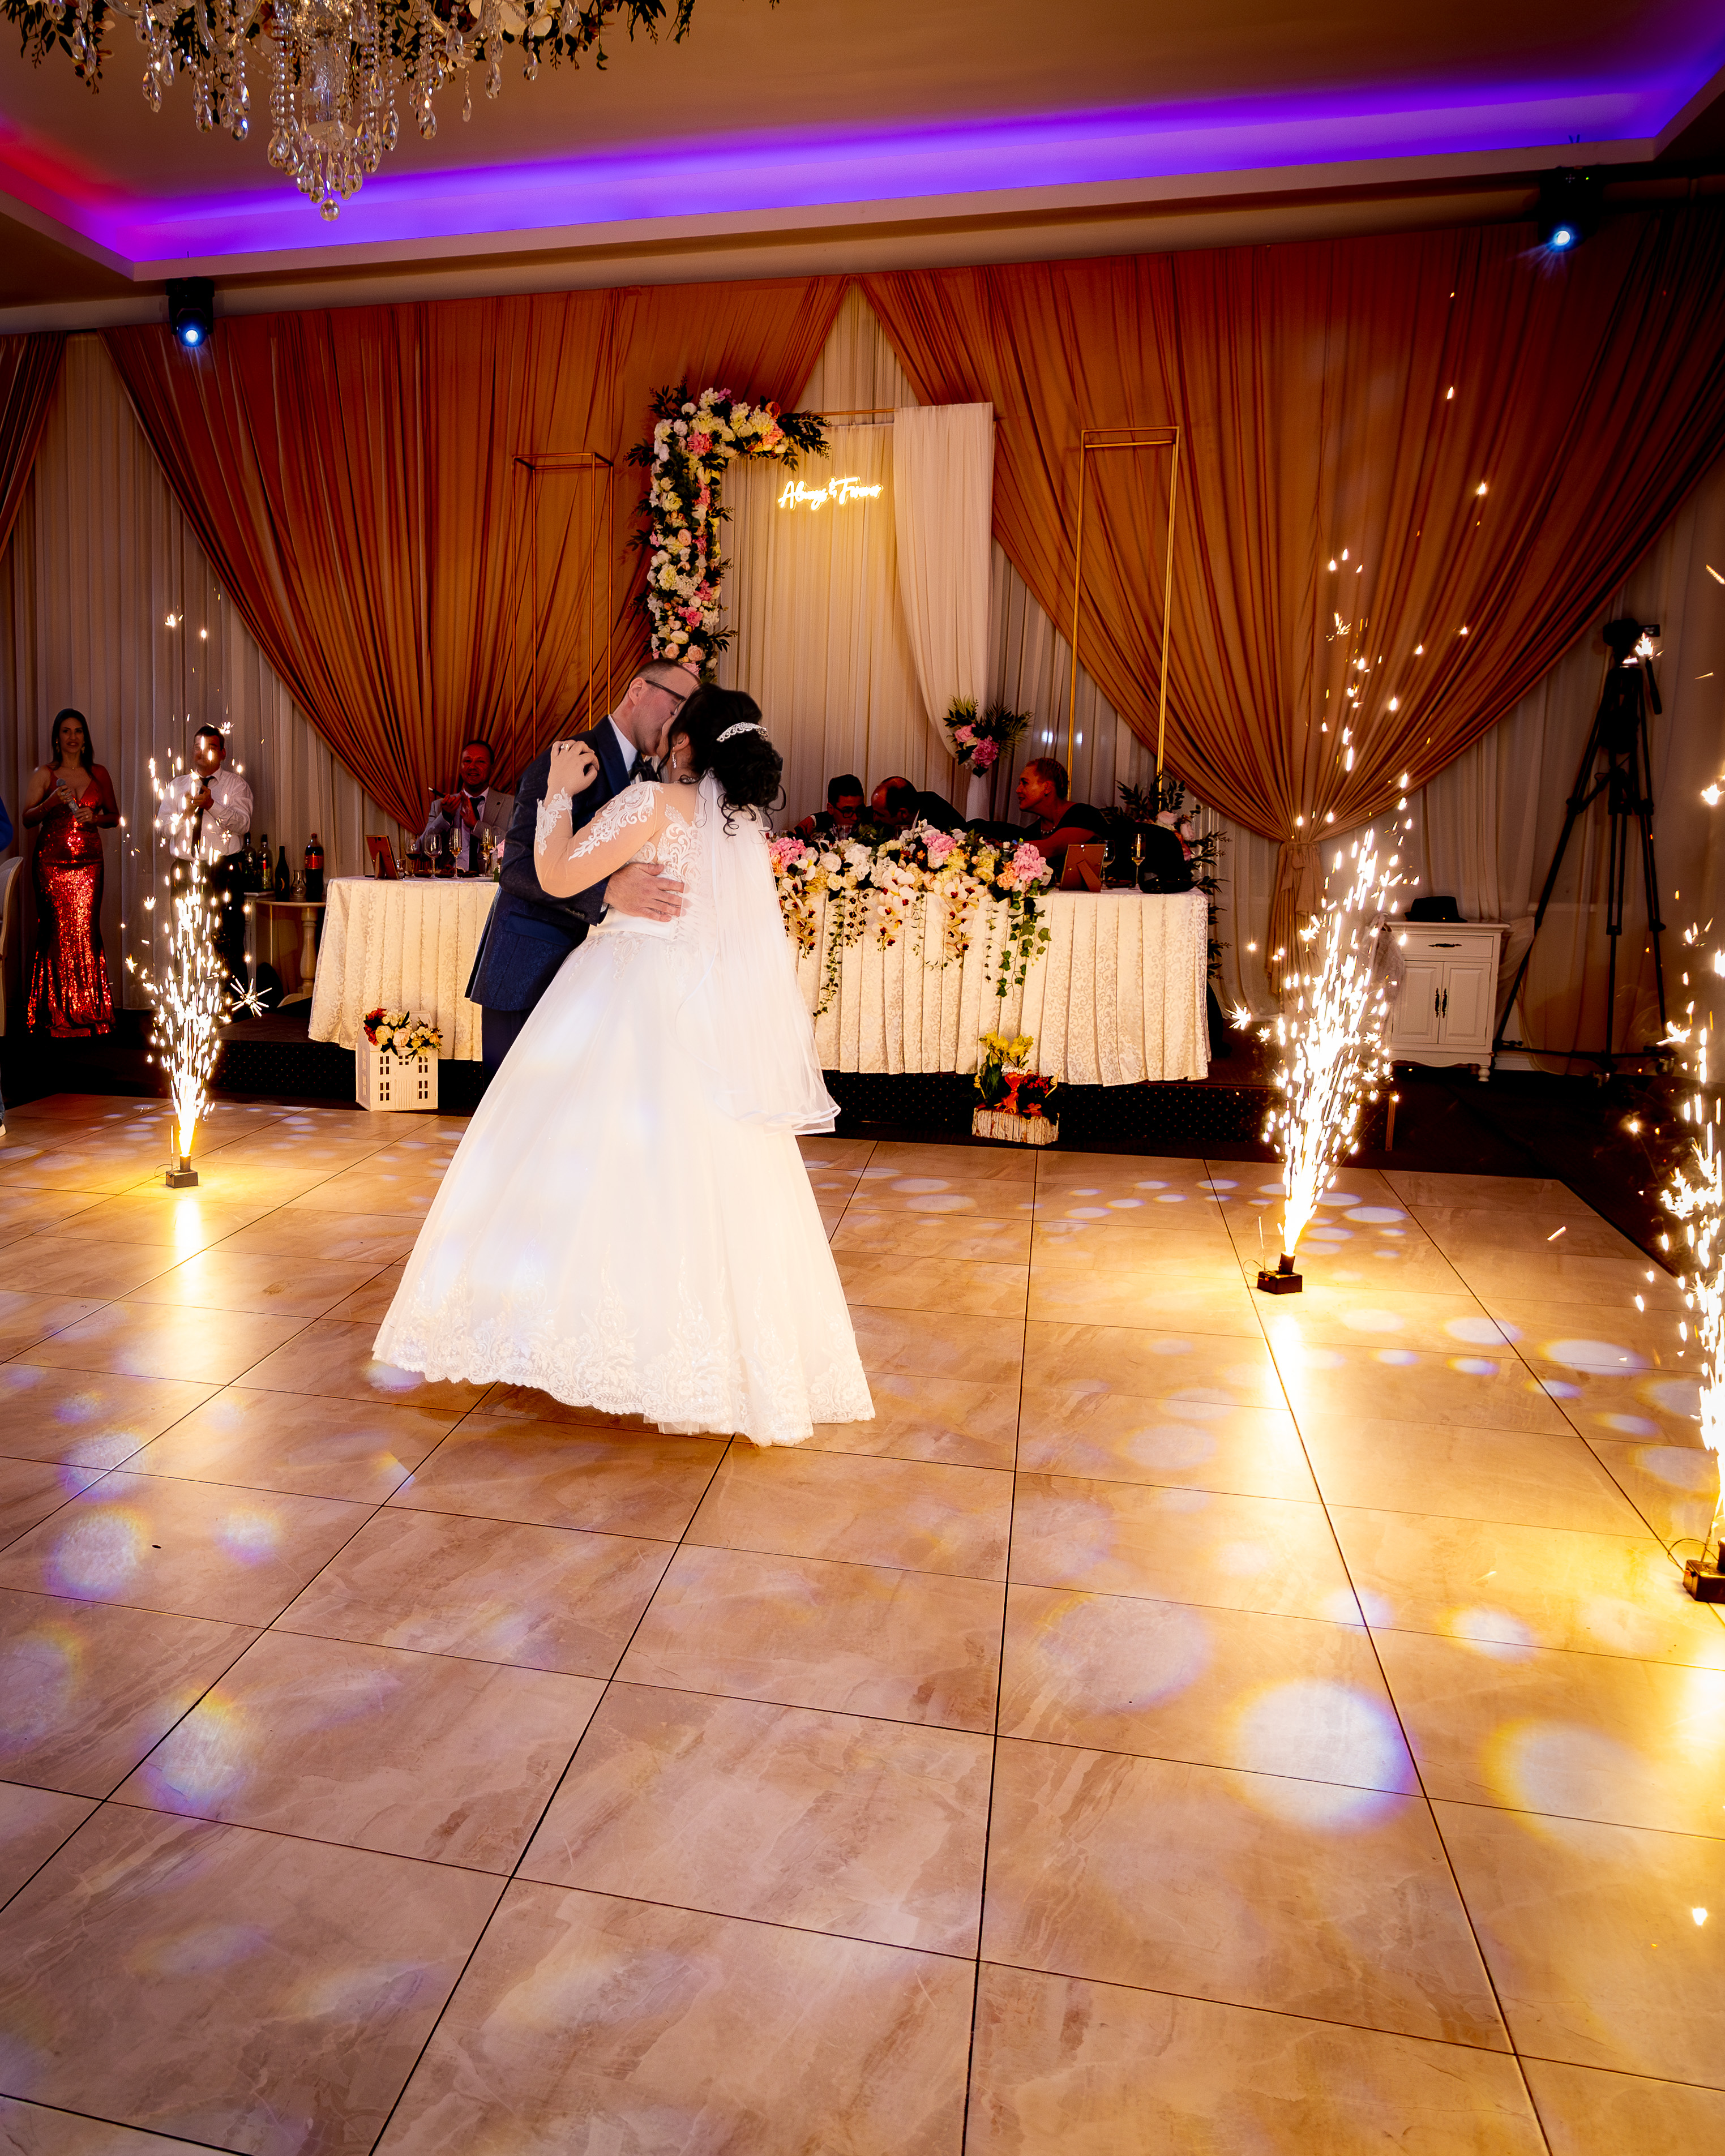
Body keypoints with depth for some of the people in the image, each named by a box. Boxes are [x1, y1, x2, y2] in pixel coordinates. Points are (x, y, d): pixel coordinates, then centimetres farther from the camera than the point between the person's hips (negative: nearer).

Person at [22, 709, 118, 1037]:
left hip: (89, 862, 2)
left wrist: (95, 818, -5)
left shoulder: (99, 774, 11)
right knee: (55, 933, -3)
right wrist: (51, 803, -16)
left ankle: (88, 1011, 4)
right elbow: (28, 819, 2)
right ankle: (56, 1012, 3)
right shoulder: (45, 774, 5)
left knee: (86, 932, -3)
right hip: (51, 862, -1)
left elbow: (115, 816, 16)